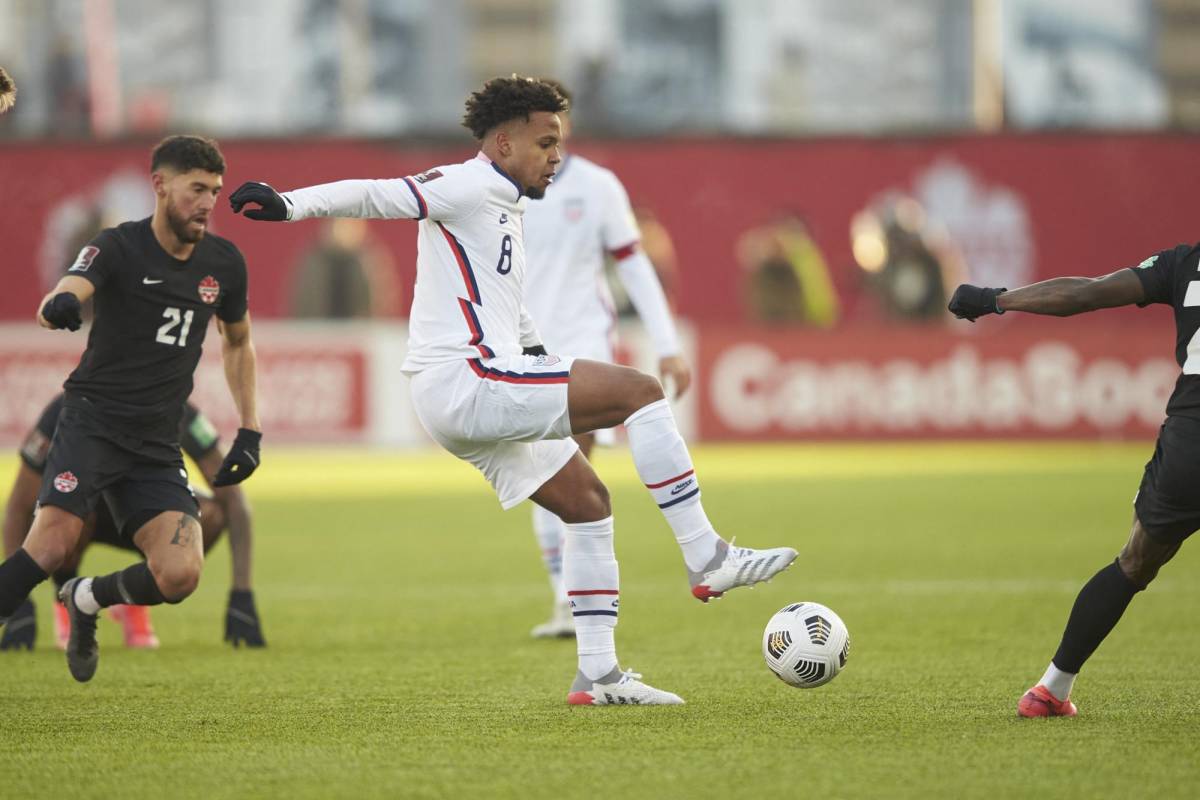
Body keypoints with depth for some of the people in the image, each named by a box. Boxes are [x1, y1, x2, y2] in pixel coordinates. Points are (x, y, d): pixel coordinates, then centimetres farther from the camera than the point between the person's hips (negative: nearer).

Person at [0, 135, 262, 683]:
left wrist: (250, 431, 17)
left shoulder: (224, 263, 7)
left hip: (156, 446, 4)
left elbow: (237, 342, 25)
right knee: (52, 544, -28)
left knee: (180, 576, -14)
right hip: (93, 421, -4)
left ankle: (87, 600, 16)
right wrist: (59, 305, -53)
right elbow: (66, 294, -27)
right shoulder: (119, 247, -8)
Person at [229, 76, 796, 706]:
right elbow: (376, 196, -15)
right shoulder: (470, 186, -6)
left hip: (486, 394, 11)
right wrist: (290, 205, -27)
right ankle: (707, 558, -13)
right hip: (465, 379, -11)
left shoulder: (503, 207, 25)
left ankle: (597, 673, 13)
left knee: (588, 503, 13)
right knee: (640, 391, -14)